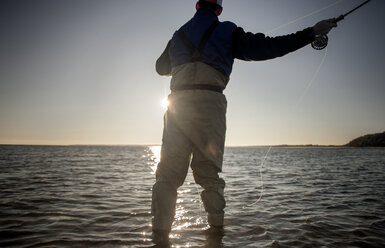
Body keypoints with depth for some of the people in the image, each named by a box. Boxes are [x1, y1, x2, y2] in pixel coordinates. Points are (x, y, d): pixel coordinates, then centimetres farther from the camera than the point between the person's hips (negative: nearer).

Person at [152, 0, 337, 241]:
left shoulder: (178, 34, 23)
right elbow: (264, 48, 3)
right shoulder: (226, 31, 11)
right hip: (209, 101, -2)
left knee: (169, 171, 2)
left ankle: (160, 230, -1)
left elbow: (161, 67, 34)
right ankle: (217, 227, 14)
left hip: (178, 101, 2)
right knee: (208, 171, 8)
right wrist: (312, 32, 10)